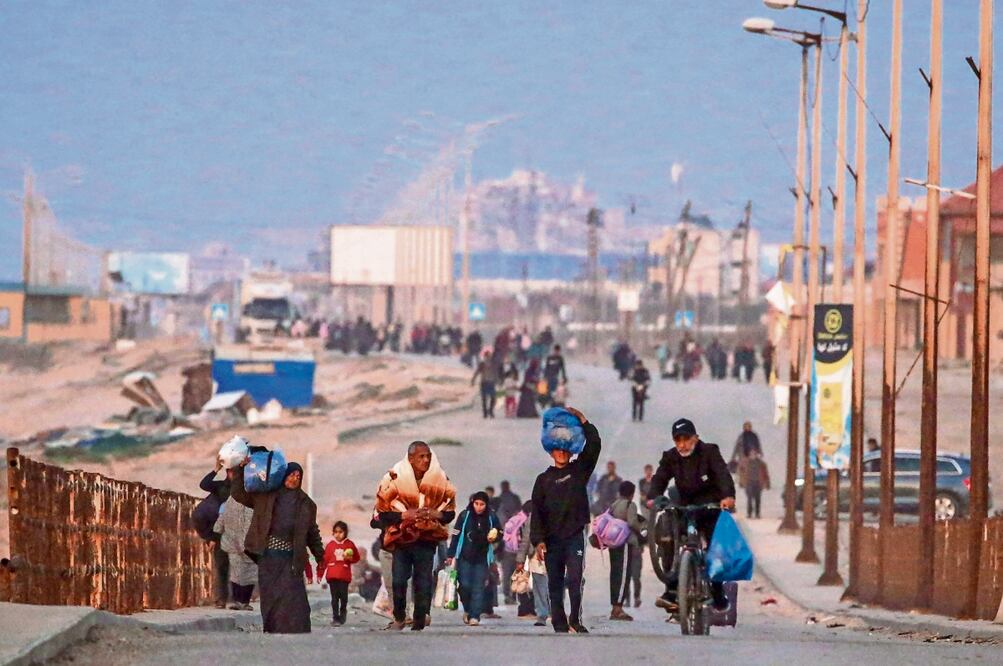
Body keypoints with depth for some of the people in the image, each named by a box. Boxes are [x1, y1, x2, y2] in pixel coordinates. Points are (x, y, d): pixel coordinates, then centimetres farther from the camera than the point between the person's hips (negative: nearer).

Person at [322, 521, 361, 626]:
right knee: (334, 597, 1)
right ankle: (335, 618, 5)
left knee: (343, 596, -1)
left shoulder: (349, 544, 4)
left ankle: (343, 611, 27)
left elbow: (357, 557, 11)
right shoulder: (330, 545, 5)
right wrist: (320, 574, 2)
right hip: (332, 575, 1)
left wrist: (349, 558, -11)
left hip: (344, 575, -1)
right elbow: (324, 560, 4)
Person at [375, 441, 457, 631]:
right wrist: (404, 515, -16)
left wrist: (436, 514, -10)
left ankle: (419, 623, 6)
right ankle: (399, 618, 13)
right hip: (401, 539, -1)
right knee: (399, 581, -8)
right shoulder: (394, 478, -4)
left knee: (424, 583, -2)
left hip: (427, 540, 1)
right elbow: (382, 512, -1)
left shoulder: (440, 480, 4)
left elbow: (450, 512, 12)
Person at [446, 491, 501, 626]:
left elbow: (500, 534, 15)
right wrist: (450, 555, 1)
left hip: (482, 558, 1)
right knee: (465, 585, -7)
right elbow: (456, 535, 2)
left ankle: (475, 616, -2)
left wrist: (495, 537, -9)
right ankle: (467, 609, 18)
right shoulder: (464, 515, -2)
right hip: (465, 557, -1)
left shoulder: (491, 517, 1)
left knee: (478, 587, -4)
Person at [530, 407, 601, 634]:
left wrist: (583, 421, -8)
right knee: (555, 583, 2)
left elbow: (594, 446, -1)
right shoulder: (544, 479, 12)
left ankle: (575, 620, -12)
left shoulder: (579, 470, 11)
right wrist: (538, 540, -4)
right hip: (552, 539, 2)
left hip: (575, 536, -2)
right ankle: (560, 624, 5)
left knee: (575, 577, -16)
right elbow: (537, 512, 6)